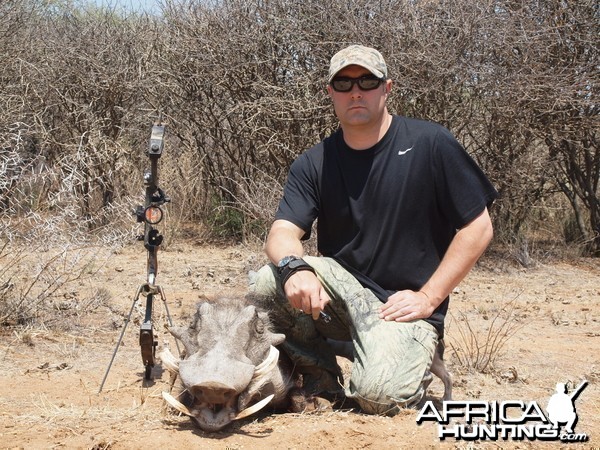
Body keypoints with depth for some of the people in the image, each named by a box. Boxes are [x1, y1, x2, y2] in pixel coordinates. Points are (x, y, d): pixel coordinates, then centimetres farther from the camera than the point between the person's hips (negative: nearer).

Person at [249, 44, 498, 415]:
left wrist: (428, 298, -11)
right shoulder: (313, 164, 4)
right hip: (339, 293, 3)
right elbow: (283, 232, -8)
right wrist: (294, 267, -32)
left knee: (379, 395, -29)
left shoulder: (431, 145, -6)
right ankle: (321, 381, 1)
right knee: (267, 283, -24)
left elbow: (477, 228, -5)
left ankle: (415, 364, 10)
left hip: (403, 307, -3)